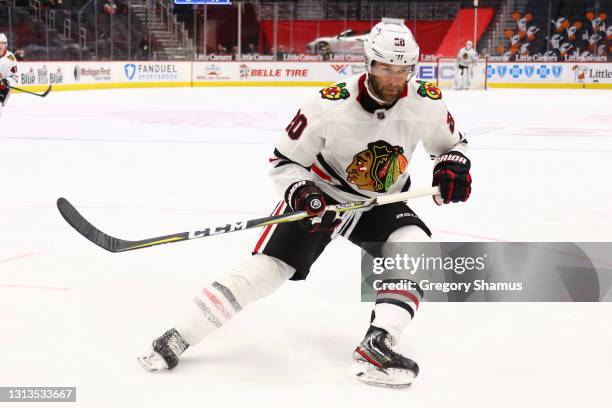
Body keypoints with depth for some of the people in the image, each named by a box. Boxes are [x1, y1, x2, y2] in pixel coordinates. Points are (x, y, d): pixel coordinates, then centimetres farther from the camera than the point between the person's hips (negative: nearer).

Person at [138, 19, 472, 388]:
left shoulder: (426, 102, -18)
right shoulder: (329, 105, -27)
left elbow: (452, 143, 3)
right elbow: (284, 160, -16)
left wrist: (454, 166, -19)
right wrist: (300, 192, -35)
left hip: (382, 201, 3)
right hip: (320, 194, -3)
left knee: (415, 247, -26)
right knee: (264, 268, -12)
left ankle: (376, 349, -24)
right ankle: (178, 337, -1)